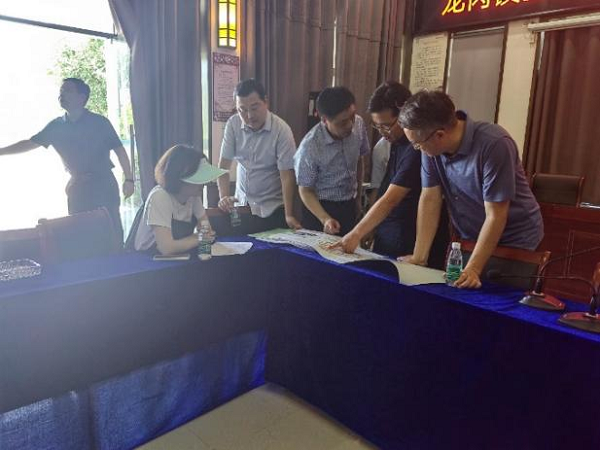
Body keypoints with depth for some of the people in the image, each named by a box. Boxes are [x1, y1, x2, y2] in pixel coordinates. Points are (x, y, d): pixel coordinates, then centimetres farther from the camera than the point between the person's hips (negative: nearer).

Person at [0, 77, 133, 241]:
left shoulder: (99, 122, -4)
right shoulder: (56, 126, 8)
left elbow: (119, 150, -5)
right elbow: (29, 143, 14)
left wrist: (129, 179, -11)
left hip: (102, 184, -4)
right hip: (77, 186, 5)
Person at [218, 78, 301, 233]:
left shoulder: (281, 130, -16)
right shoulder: (233, 124, -6)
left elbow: (287, 175, -17)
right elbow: (224, 165, -2)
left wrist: (289, 215, -23)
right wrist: (224, 197, -16)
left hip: (272, 209, -3)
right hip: (241, 206, 4)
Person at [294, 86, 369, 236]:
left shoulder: (359, 124, -11)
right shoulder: (310, 147, -25)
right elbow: (305, 190, -14)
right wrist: (325, 219, -28)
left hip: (349, 207, 5)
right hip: (320, 208, -4)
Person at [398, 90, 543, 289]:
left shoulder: (494, 145, -28)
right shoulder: (432, 145, -13)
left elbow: (495, 216, -26)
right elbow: (430, 199, -11)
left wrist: (472, 269, -29)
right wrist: (419, 258, -15)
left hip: (512, 242, -5)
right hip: (469, 241, 5)